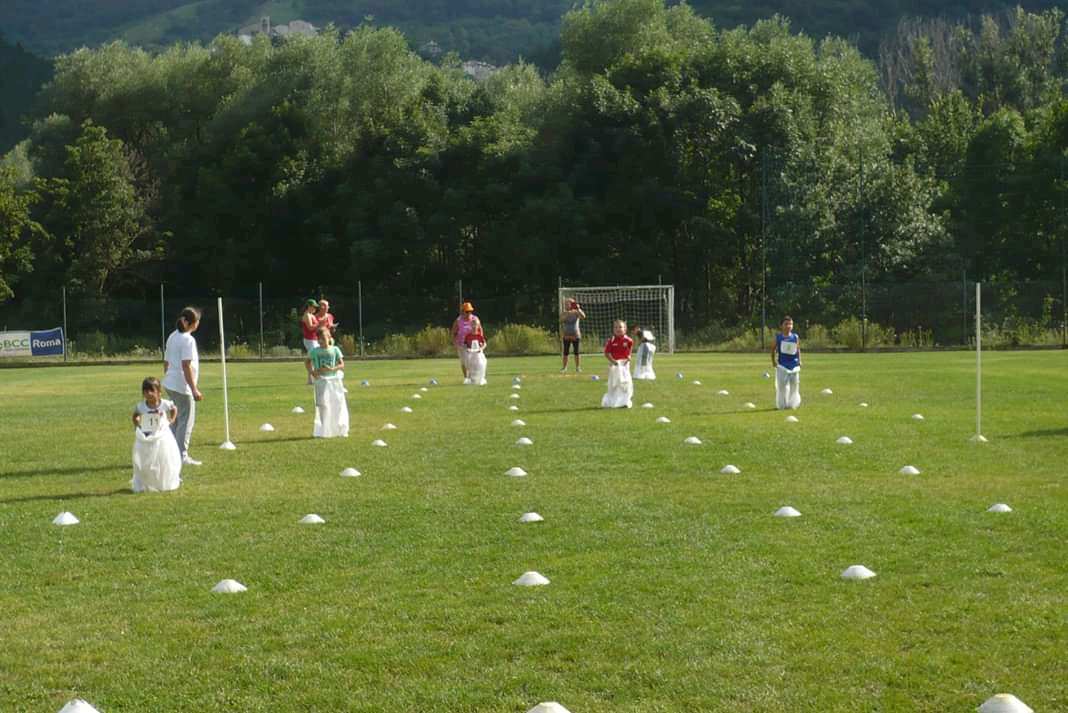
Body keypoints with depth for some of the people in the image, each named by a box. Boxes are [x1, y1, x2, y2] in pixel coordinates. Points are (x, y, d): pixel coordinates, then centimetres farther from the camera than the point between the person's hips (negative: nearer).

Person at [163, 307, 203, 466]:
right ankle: (182, 456, 1)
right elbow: (186, 366, -20)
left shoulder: (172, 337, 11)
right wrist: (194, 389, -19)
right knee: (186, 420, -1)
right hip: (182, 386, -9)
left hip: (170, 384, 9)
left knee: (175, 419, 18)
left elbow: (166, 362, 16)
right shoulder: (188, 340, -16)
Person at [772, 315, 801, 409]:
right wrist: (773, 361, 2)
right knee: (781, 385, -1)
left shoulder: (795, 337, 1)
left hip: (794, 364, 2)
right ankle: (781, 404, 9)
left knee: (794, 384, 4)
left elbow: (798, 349, 12)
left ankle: (792, 404, 15)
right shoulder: (778, 337, -2)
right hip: (782, 365, -2)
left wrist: (799, 361, 5)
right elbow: (773, 349, 8)